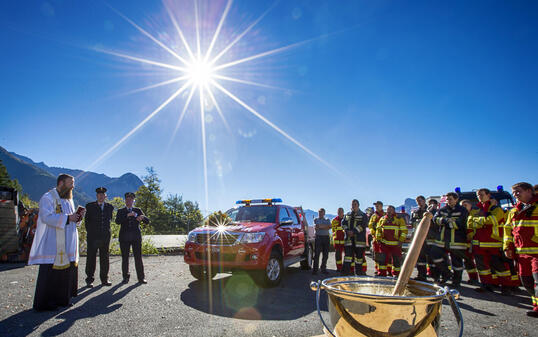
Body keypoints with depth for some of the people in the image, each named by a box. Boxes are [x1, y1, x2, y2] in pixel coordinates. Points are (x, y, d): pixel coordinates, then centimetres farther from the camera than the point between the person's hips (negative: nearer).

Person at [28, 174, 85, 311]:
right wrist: (67, 217, -22)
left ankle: (62, 298, 20)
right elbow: (46, 217, -21)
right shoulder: (48, 198, -8)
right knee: (50, 273, -4)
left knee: (67, 271, 10)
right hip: (52, 245, -8)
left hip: (67, 245, 8)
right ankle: (44, 303, 6)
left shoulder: (68, 199, 17)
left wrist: (77, 216, 1)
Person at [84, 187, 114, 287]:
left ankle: (104, 279, 15)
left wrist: (107, 231, 11)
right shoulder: (90, 206, 3)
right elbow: (86, 220, 5)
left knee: (104, 258, 7)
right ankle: (89, 280, 9)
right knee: (91, 258, 1)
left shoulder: (109, 207, 10)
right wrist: (90, 232, 3)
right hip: (93, 237, -2)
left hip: (105, 237, 2)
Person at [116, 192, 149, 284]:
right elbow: (117, 221, -10)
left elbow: (147, 221, 4)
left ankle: (141, 277, 4)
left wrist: (142, 217, -18)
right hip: (124, 238, 0)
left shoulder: (138, 210, 11)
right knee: (125, 258, 3)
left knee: (138, 257, -2)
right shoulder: (121, 211, 9)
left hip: (136, 238, 0)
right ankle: (126, 277, 16)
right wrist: (127, 216, -21)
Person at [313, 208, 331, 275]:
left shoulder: (327, 220, 16)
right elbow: (316, 227, -7)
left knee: (325, 255, 4)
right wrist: (325, 227, -11)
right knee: (316, 254, -6)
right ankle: (315, 269, -3)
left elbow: (329, 227, -5)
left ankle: (323, 269, 14)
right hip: (318, 237, -3)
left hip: (326, 237, 3)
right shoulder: (316, 220, 11)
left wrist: (320, 226, -11)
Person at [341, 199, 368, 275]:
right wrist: (347, 231, -9)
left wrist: (354, 231, -18)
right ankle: (346, 270, 0)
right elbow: (343, 223, 11)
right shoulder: (347, 215, 19)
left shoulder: (363, 215, 4)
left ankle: (359, 271, 11)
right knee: (348, 253, -2)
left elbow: (363, 225, -9)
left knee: (359, 254, 0)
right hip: (348, 238, 3)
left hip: (359, 238, -3)